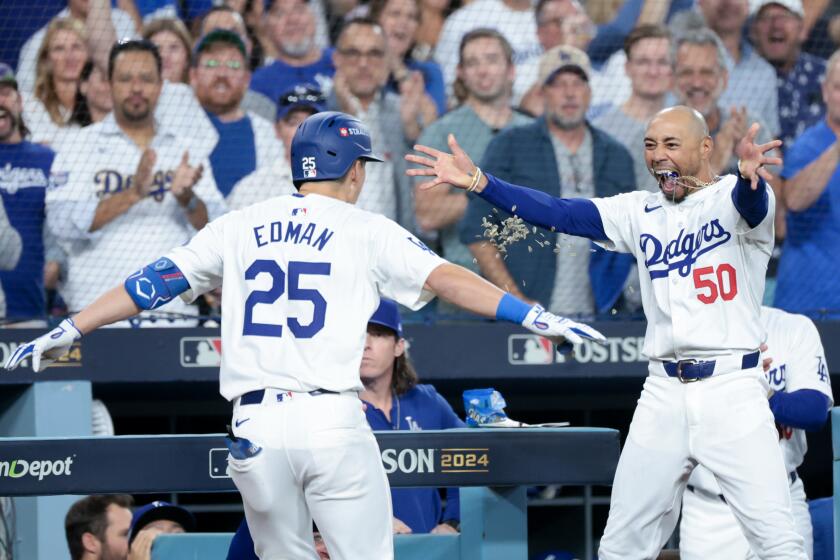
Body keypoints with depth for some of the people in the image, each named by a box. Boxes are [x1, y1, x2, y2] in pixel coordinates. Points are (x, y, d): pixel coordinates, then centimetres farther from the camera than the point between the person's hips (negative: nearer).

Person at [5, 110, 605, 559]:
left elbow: (154, 282, 13)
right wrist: (538, 317, -7)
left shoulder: (239, 227, 12)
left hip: (255, 425, 3)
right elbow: (445, 278, -5)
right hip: (333, 421, -3)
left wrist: (68, 331, 20)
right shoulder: (367, 230, 4)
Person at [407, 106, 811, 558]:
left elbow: (751, 202, -27)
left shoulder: (732, 200, -3)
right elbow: (557, 214, 3)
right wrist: (477, 181, -11)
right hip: (663, 392, 5)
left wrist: (750, 171, -52)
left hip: (731, 388, -5)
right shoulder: (641, 212, 11)